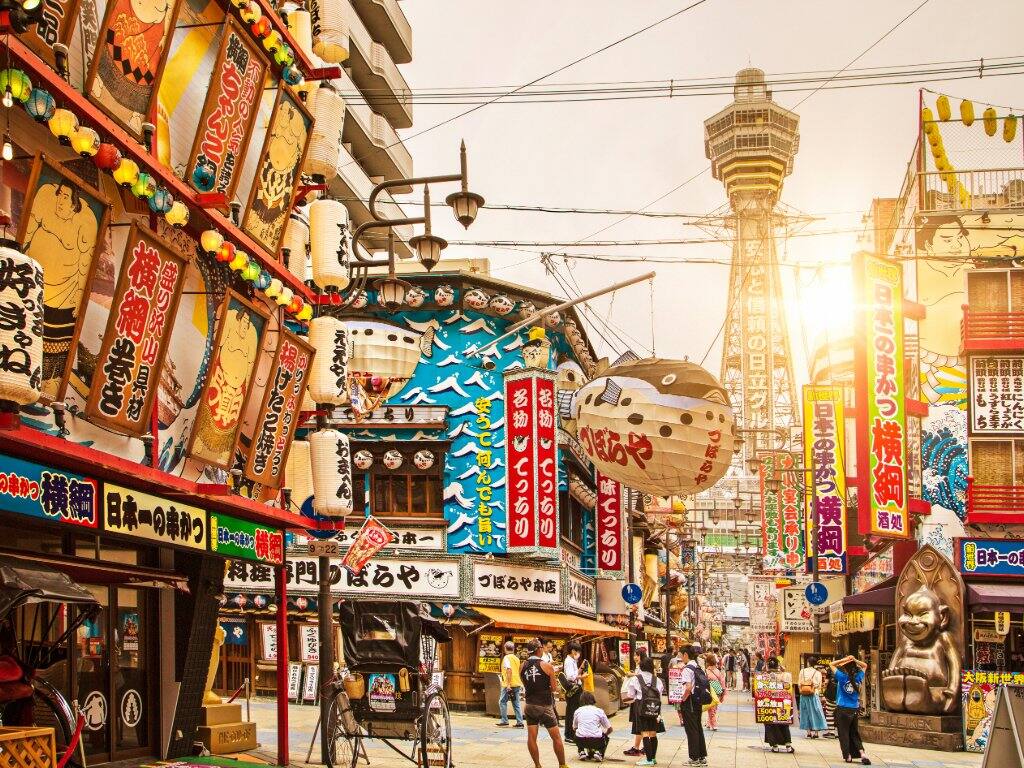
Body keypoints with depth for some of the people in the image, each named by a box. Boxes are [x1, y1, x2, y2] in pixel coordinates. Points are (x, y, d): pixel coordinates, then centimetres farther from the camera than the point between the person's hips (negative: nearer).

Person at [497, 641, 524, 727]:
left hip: (509, 685, -7)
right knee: (516, 703, 8)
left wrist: (508, 684, -22)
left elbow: (509, 670, -20)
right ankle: (520, 722, 2)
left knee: (502, 702, 3)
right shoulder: (517, 658, 15)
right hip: (517, 684, 7)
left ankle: (504, 721, 1)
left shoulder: (507, 658, -8)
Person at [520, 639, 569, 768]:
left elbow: (525, 685, 11)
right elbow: (554, 688, -7)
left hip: (530, 704, 4)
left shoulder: (523, 666, 1)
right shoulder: (546, 666, -11)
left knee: (531, 737, 6)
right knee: (556, 737, 6)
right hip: (545, 705, -4)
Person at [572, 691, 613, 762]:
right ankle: (598, 752, 7)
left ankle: (583, 751, 13)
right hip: (597, 740, -1)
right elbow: (609, 729, 13)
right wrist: (604, 733, 34)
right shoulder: (599, 711, 10)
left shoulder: (577, 711, 14)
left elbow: (574, 728, 24)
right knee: (605, 737, 33)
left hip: (581, 741, 2)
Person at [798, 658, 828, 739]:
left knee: (806, 712, 11)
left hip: (804, 695, 2)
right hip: (814, 695, -2)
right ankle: (815, 731, -2)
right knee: (815, 712, 3)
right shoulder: (817, 673, -4)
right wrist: (818, 693, 10)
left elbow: (799, 684, 2)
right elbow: (819, 686, -2)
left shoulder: (802, 671, 1)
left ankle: (808, 731, 12)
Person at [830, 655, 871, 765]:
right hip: (855, 710, 4)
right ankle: (862, 753, -5)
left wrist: (845, 660, -10)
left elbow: (832, 664, -2)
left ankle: (848, 756, 5)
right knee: (855, 734, 12)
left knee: (844, 734, 6)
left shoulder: (842, 676, -11)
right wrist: (855, 660, -2)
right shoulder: (858, 677, -2)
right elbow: (864, 666, 15)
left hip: (842, 709, -4)